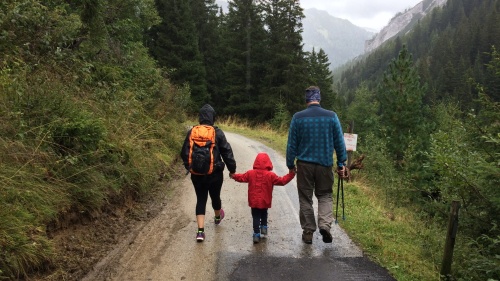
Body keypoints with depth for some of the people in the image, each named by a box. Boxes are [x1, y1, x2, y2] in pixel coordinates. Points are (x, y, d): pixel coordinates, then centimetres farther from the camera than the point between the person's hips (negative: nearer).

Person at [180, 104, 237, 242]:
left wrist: (189, 167, 19)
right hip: (215, 173, -1)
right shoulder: (217, 132, -9)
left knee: (201, 199, 7)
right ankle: (218, 217, 49)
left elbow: (184, 153, 3)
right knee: (215, 196, 21)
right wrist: (232, 169, 3)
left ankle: (200, 231, -4)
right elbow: (227, 152, -7)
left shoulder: (192, 133, -2)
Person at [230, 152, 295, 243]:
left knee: (256, 217, 6)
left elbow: (241, 178, 9)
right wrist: (291, 175, 3)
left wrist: (233, 176, 29)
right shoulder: (270, 175, -9)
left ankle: (256, 234, 2)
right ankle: (264, 227, 20)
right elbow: (282, 181, -6)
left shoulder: (250, 173, -3)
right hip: (265, 202, 0)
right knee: (264, 214, 26)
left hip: (254, 201, 1)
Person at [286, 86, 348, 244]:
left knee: (305, 198, 12)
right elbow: (339, 142, 0)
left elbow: (291, 144, -1)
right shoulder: (331, 116, -3)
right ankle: (325, 225, -4)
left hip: (304, 164, 0)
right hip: (325, 164, 1)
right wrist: (341, 163, 9)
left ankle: (308, 232, 17)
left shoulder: (298, 117, -5)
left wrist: (290, 164, 9)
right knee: (325, 195, 16)